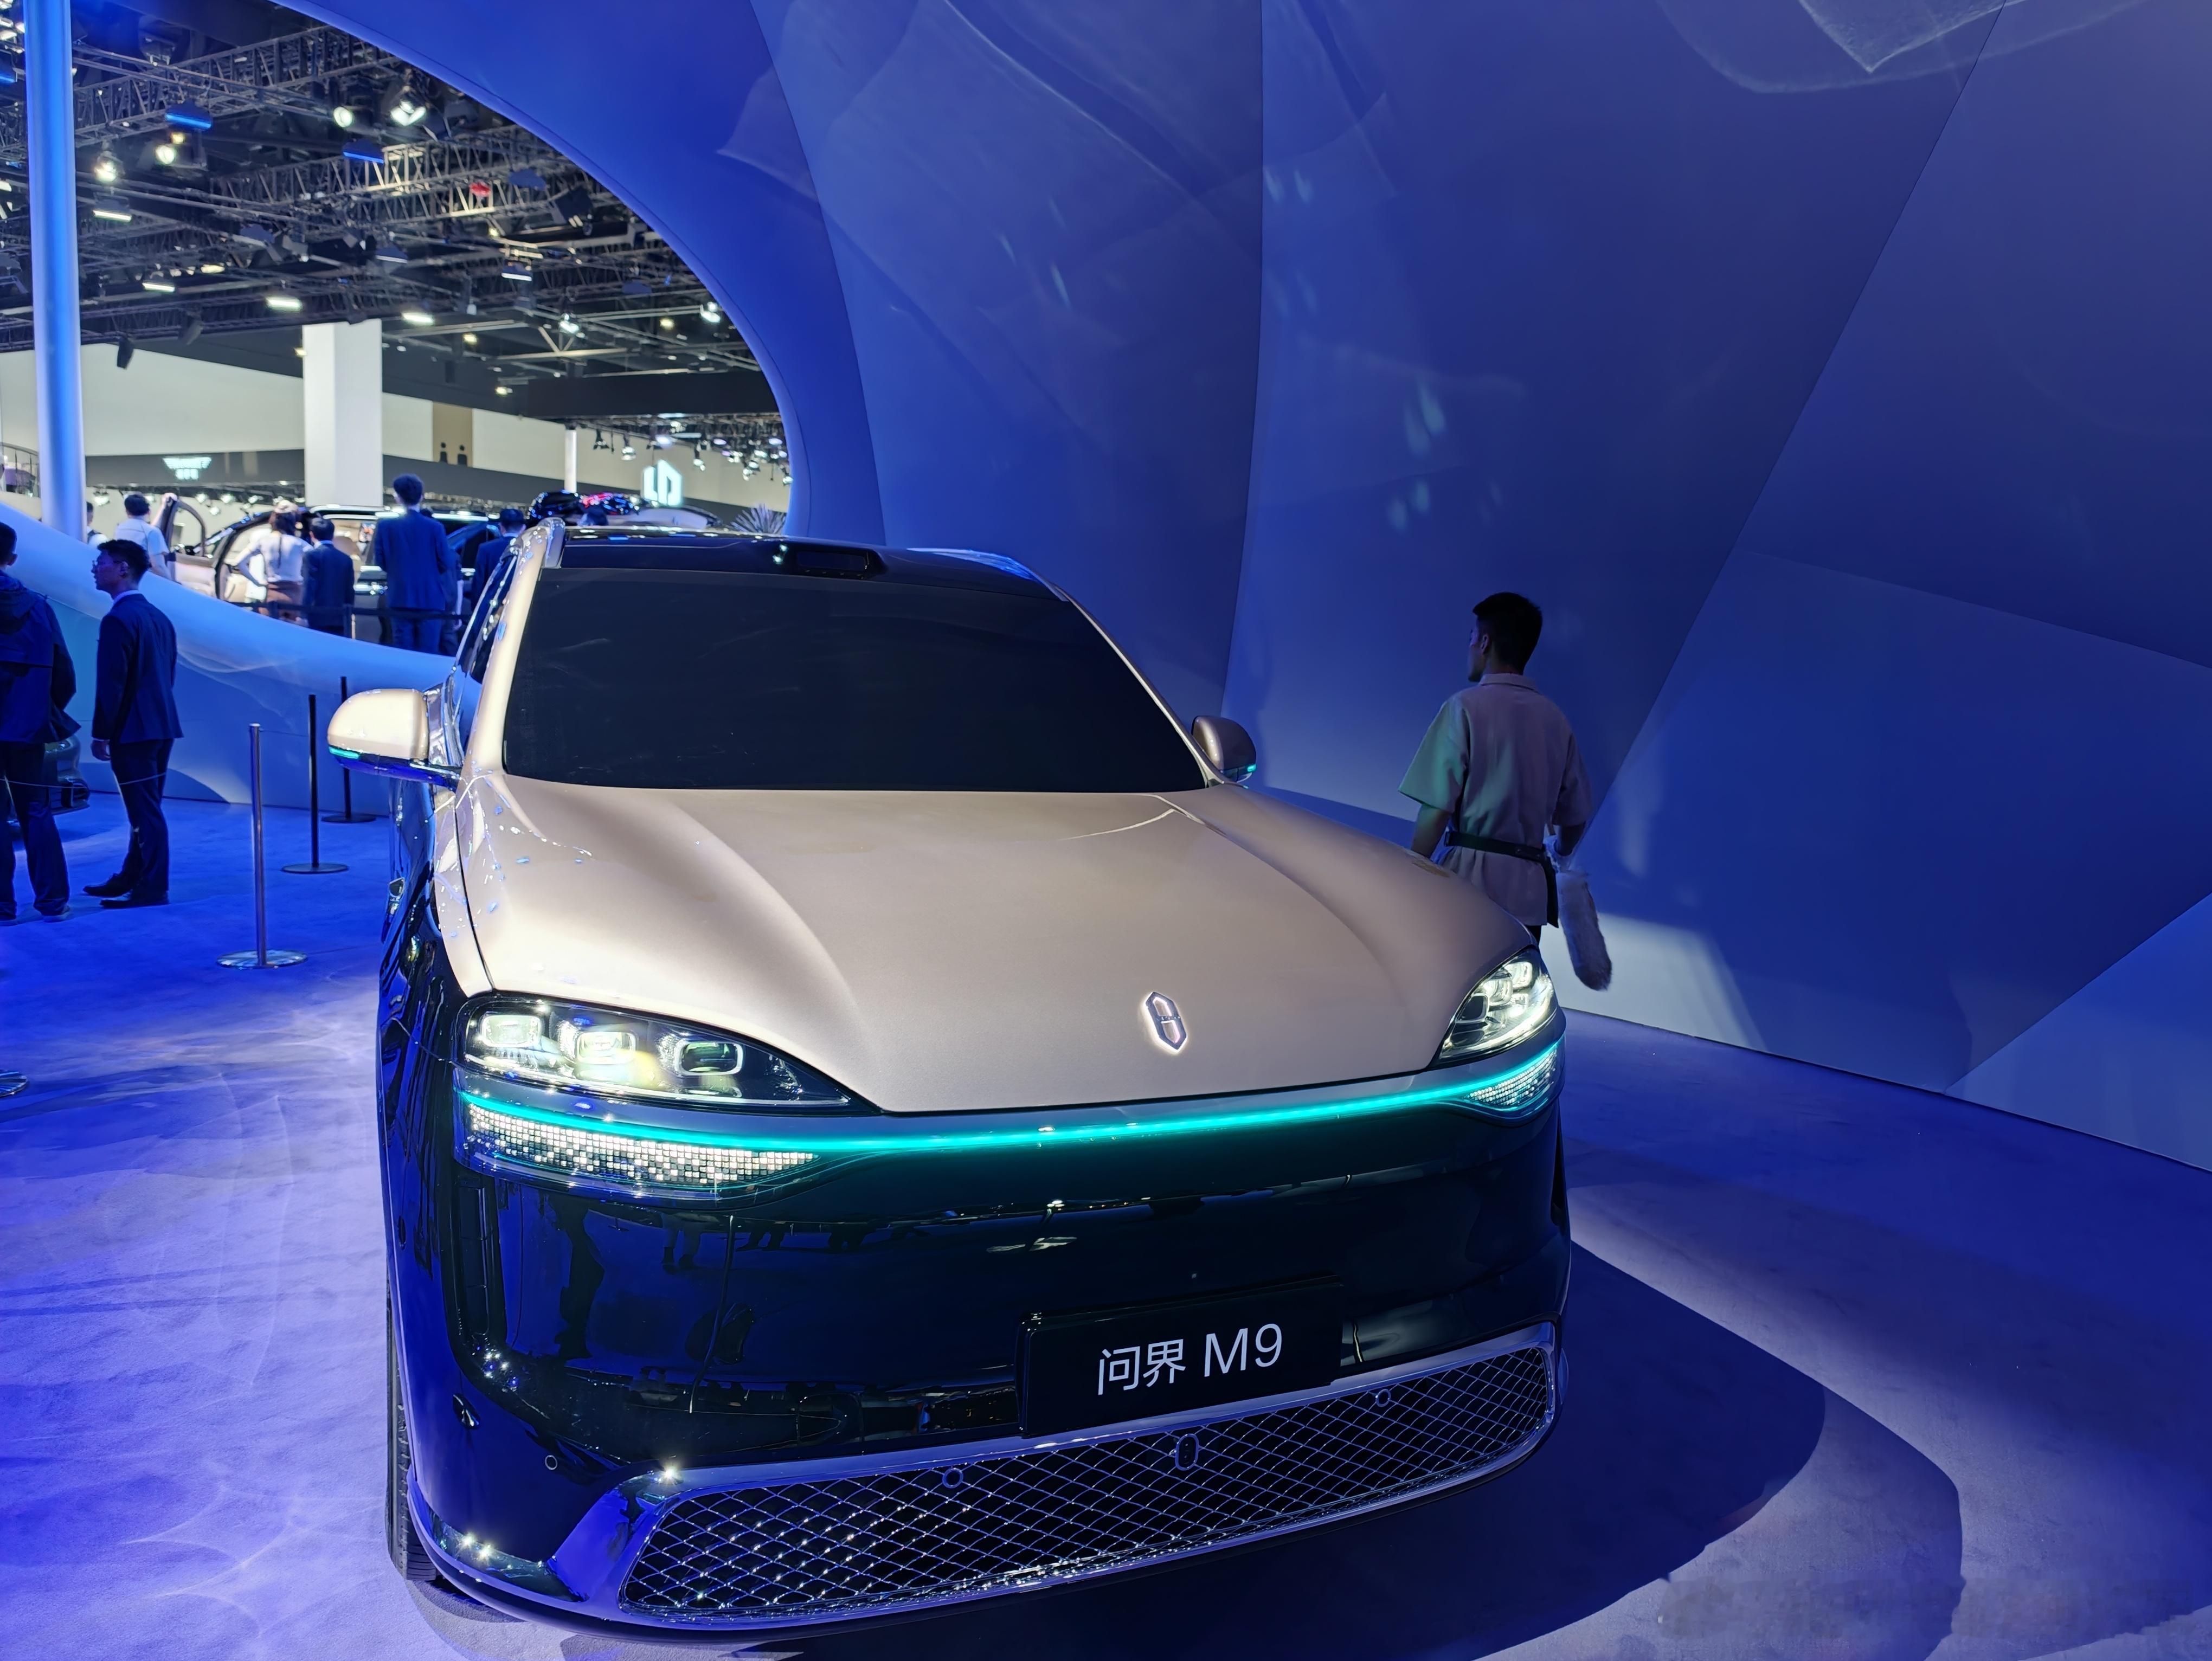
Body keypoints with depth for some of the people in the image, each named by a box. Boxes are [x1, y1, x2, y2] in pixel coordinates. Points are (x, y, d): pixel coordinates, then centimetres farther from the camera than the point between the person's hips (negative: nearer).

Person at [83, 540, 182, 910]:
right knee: (146, 809, 16)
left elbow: (111, 683, -17)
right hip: (161, 726, 9)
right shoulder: (159, 617, 12)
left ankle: (152, 889, 1)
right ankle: (132, 878, 27)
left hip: (133, 730, -9)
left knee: (145, 811, -4)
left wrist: (100, 733, -12)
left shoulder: (118, 619, -14)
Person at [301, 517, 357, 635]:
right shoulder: (346, 558, 12)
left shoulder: (311, 555, -2)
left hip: (318, 618, -4)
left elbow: (309, 586, -10)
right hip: (340, 618, 5)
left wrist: (304, 615, -11)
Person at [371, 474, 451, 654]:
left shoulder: (385, 525, -3)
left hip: (400, 599, 1)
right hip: (430, 600, -1)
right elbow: (444, 564, -3)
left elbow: (380, 561, 3)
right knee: (428, 654, 2)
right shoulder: (434, 527, -8)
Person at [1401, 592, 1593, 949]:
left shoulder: (1466, 706, -5)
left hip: (1474, 878, -6)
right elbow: (1576, 819, 17)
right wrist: (1560, 854, 38)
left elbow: (1436, 810, -11)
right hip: (1530, 890, 6)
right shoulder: (1555, 718, 13)